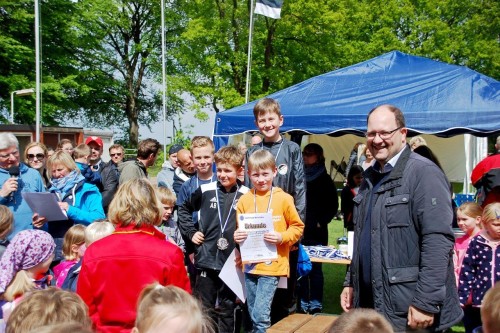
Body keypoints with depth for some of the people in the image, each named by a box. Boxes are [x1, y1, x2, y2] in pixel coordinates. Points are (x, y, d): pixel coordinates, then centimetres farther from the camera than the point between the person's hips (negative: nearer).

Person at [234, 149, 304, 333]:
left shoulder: (284, 199, -5)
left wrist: (281, 237, -16)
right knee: (253, 315, 13)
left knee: (260, 314, -10)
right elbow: (239, 228, 12)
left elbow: (297, 227, 0)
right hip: (250, 264, 4)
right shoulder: (244, 200, 4)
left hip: (272, 264, -4)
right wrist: (237, 236, -9)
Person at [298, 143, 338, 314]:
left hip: (316, 231, -3)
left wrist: (322, 222, -6)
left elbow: (333, 206, 3)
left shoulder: (325, 180, 3)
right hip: (299, 228, 3)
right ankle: (303, 300, 13)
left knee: (315, 267, -3)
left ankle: (316, 302, 5)